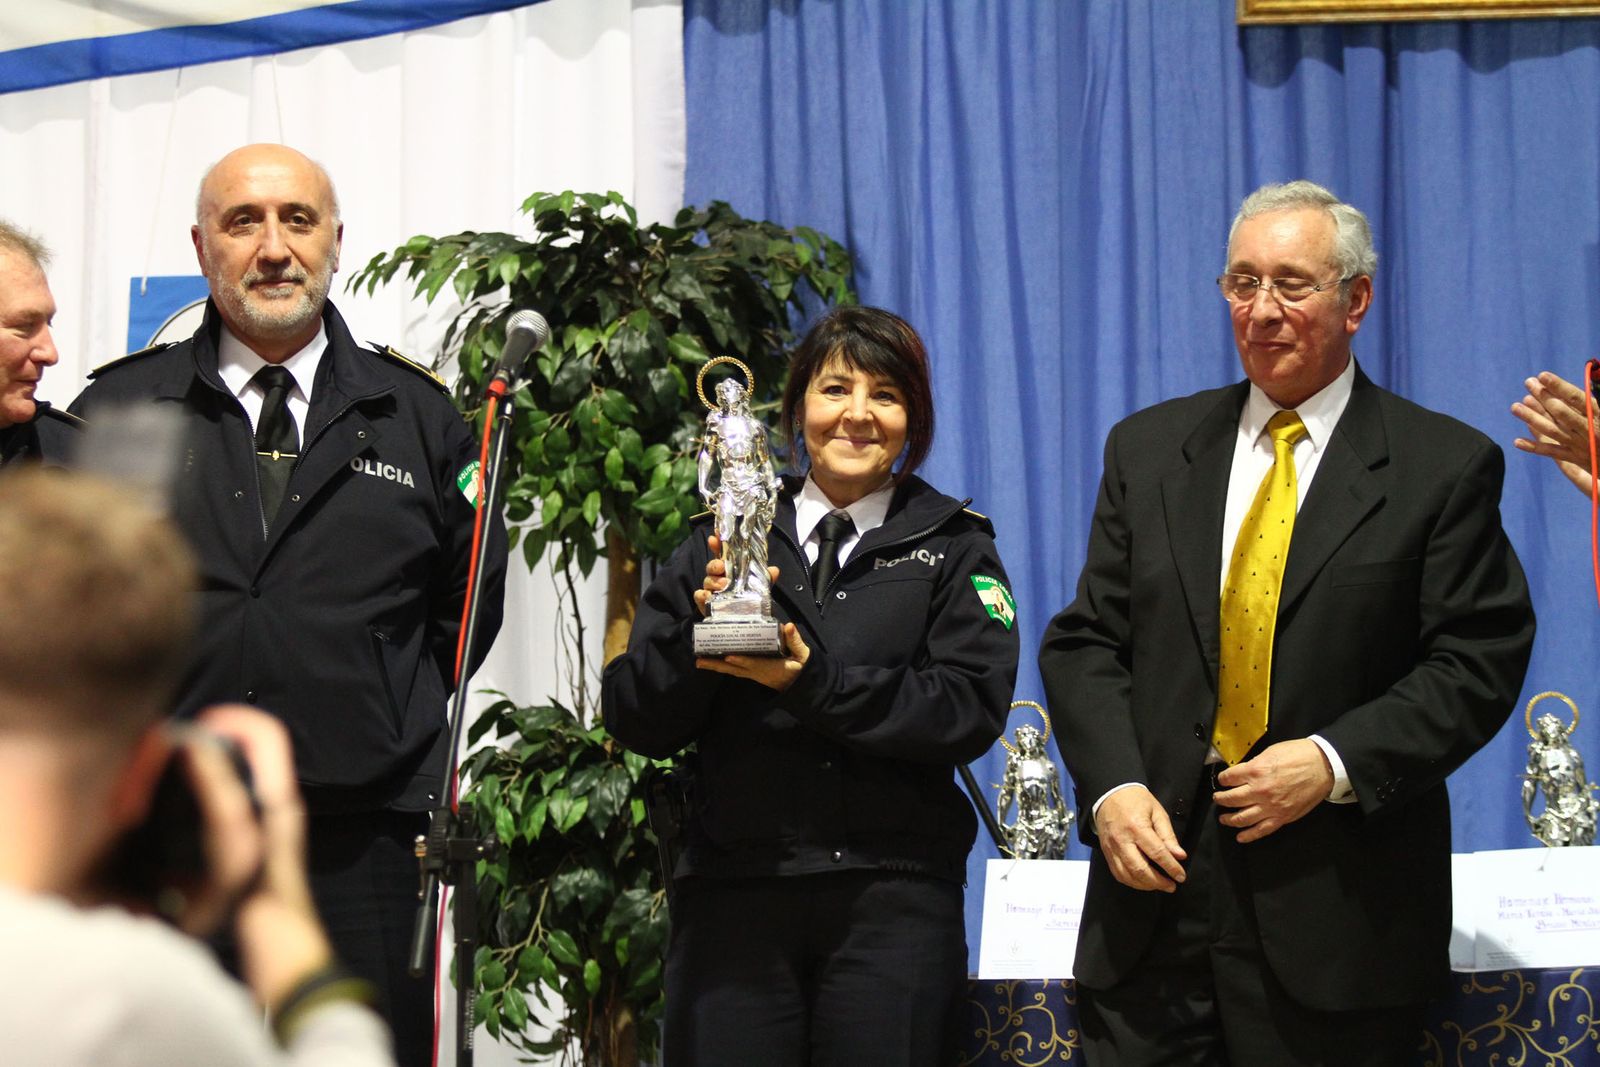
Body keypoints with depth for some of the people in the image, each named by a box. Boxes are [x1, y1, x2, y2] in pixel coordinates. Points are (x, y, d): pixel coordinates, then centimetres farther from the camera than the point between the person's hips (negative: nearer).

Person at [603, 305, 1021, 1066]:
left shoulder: (952, 547, 9)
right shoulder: (724, 542, 13)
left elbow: (973, 708, -6)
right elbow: (637, 723, 8)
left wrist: (814, 683, -14)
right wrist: (698, 629, -11)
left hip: (892, 896, -1)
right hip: (731, 892, 1)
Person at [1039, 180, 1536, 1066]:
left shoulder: (1443, 467, 1)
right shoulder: (1148, 449, 12)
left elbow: (1480, 660, -4)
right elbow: (1086, 642, 9)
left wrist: (1335, 762, -16)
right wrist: (1112, 786, -8)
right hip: (1156, 880, 3)